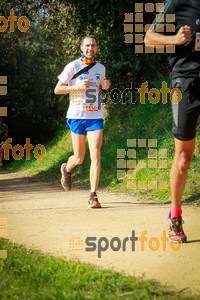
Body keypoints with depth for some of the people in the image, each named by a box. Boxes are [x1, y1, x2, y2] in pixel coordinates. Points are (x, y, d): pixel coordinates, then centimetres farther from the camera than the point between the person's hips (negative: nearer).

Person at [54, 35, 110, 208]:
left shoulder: (100, 68, 10)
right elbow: (57, 89, -1)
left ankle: (93, 196, -12)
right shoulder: (73, 67, -3)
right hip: (77, 116, -2)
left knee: (95, 154, -14)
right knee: (79, 158, 5)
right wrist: (77, 86, -16)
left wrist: (104, 86, 3)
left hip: (96, 117, 2)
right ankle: (66, 169, 42)